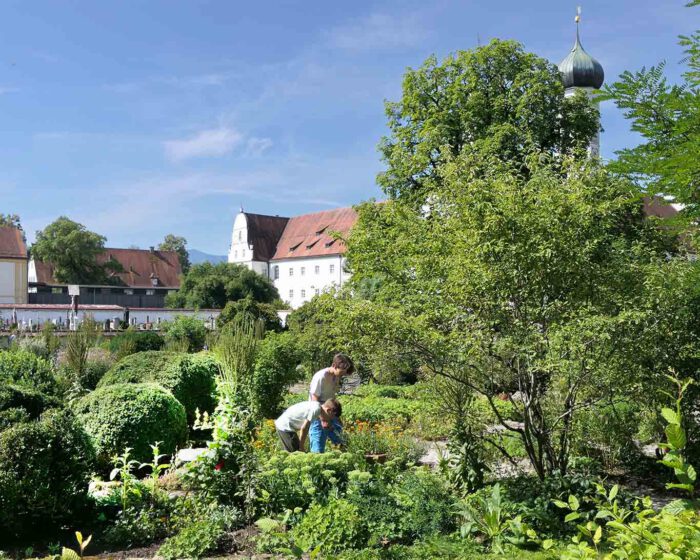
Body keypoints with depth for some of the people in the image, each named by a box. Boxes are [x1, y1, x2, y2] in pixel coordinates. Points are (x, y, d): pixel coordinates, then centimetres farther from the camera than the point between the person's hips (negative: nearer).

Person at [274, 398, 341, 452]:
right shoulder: (316, 409, -20)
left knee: (291, 452, 18)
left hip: (282, 425, 10)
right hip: (285, 427, -10)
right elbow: (304, 428, -20)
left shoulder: (316, 405, 6)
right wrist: (301, 447, -11)